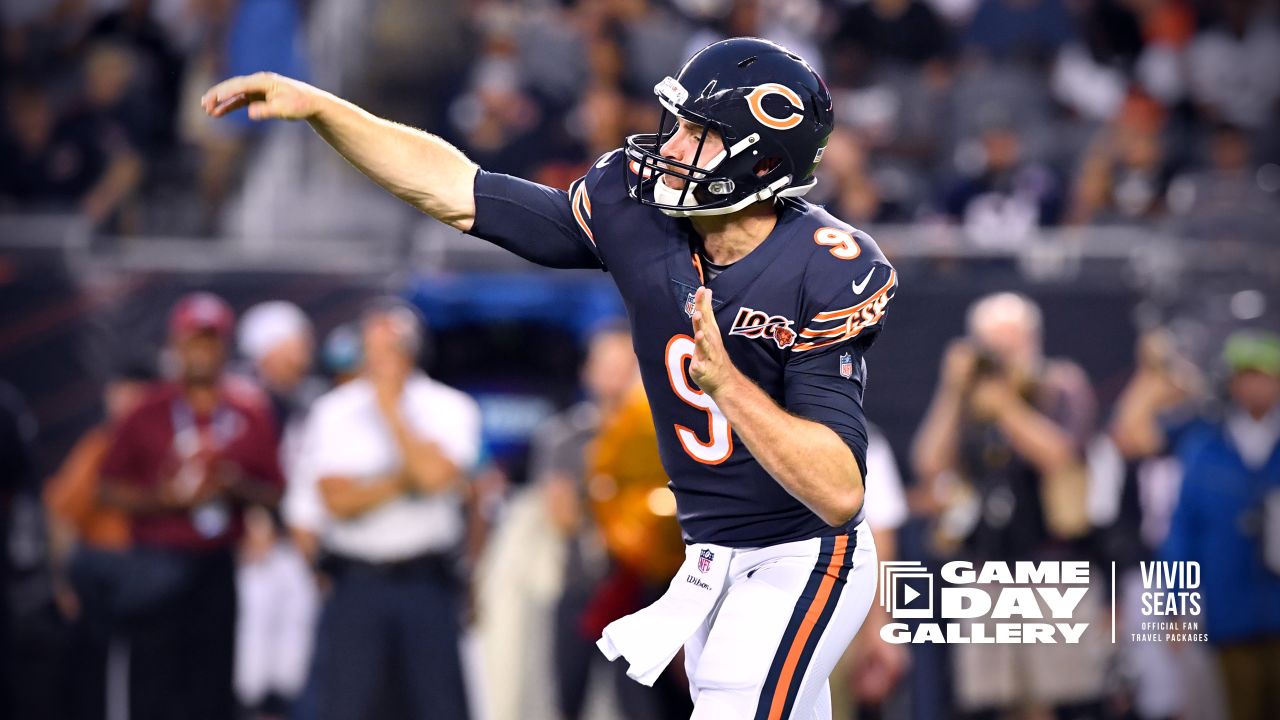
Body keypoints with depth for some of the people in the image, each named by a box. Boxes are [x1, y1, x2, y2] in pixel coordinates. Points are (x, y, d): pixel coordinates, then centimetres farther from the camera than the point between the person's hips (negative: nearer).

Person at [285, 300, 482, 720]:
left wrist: (392, 409, -6)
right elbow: (338, 500, -3)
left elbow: (437, 475, -14)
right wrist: (405, 479, -7)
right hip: (354, 586, 0)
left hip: (427, 585, 0)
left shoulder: (450, 408, 5)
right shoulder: (333, 412, 7)